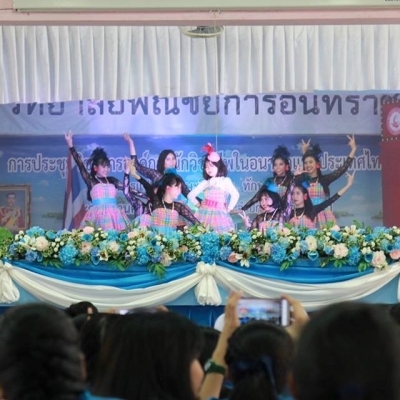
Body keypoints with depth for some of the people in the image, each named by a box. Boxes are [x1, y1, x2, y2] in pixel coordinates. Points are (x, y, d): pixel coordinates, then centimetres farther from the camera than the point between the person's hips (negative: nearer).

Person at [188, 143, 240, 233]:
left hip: (219, 215, -2)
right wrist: (198, 205, 9)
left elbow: (235, 195, -9)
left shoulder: (225, 181, 2)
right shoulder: (205, 183, 11)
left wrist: (229, 209, -6)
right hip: (205, 214, 3)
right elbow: (190, 195, 15)